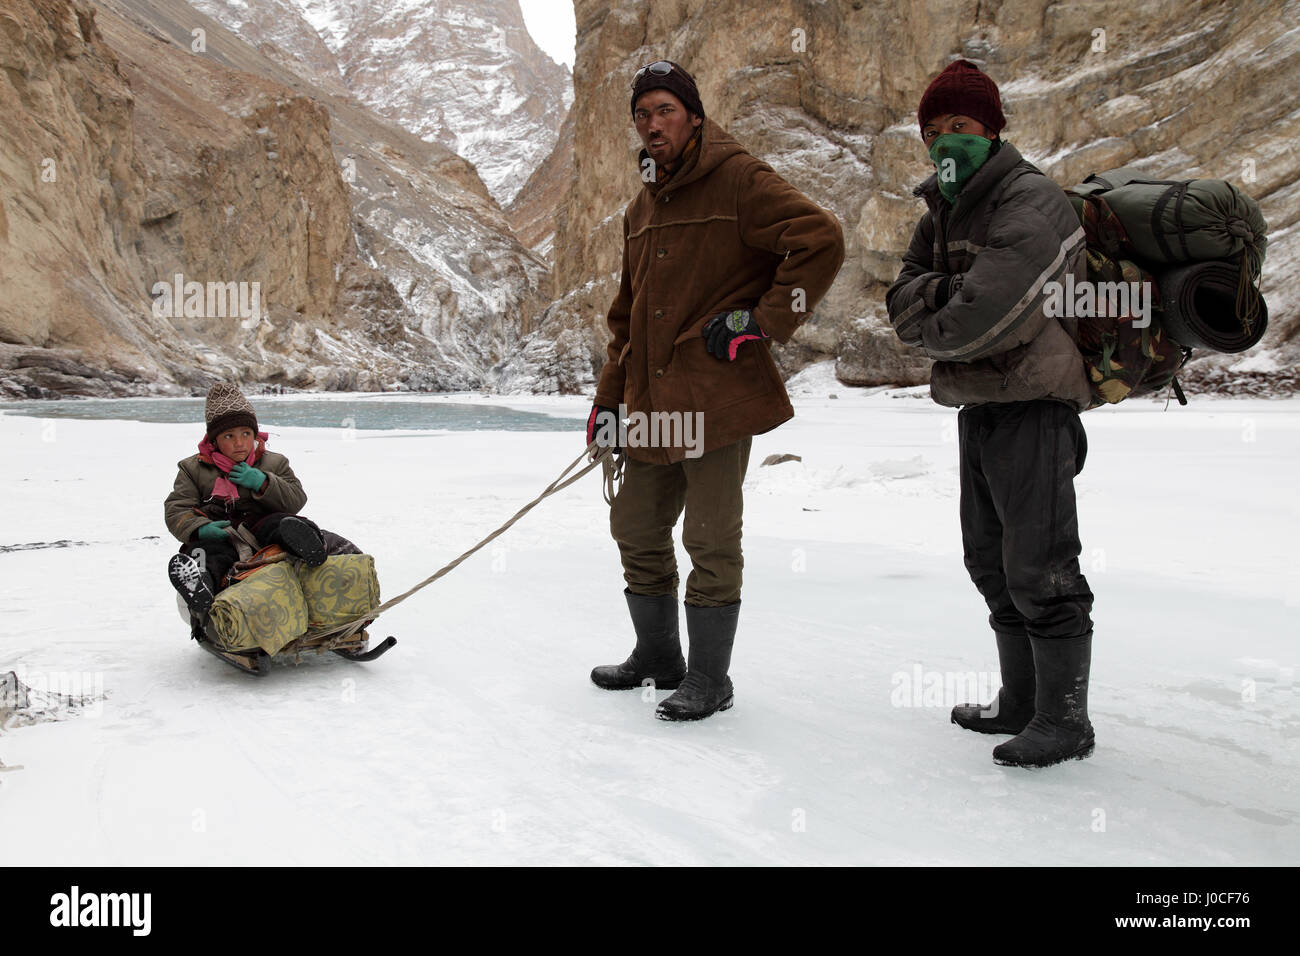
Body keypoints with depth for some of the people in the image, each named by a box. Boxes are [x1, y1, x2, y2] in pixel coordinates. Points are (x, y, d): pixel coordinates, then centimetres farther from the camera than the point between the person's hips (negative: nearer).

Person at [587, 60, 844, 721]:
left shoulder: (737, 180, -5)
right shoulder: (642, 208, 18)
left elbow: (820, 240, -14)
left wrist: (763, 321, -15)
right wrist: (608, 398, 18)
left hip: (718, 399, -8)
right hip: (651, 404, 8)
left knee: (711, 543, -1)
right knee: (637, 530, 14)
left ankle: (709, 680, 14)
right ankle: (657, 658, 33)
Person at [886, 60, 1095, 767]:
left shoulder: (1032, 204, -14)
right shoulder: (941, 211, 15)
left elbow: (983, 317, -25)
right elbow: (902, 303, 5)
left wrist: (931, 326, -6)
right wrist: (945, 293, -13)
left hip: (1033, 405, -9)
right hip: (976, 407, 10)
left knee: (1039, 569, -6)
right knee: (991, 561, 16)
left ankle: (1066, 721, 8)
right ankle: (1021, 703, 30)